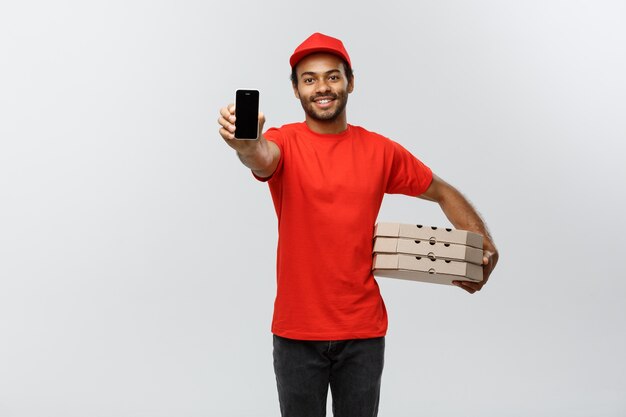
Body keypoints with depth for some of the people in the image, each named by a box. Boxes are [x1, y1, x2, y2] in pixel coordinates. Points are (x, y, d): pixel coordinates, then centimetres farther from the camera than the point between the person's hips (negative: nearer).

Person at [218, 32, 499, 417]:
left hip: (363, 331, 2)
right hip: (297, 331, -1)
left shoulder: (381, 151, 1)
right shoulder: (285, 143, -5)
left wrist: (484, 244, -2)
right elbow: (263, 159, -29)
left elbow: (443, 193, 13)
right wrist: (246, 144, -53)